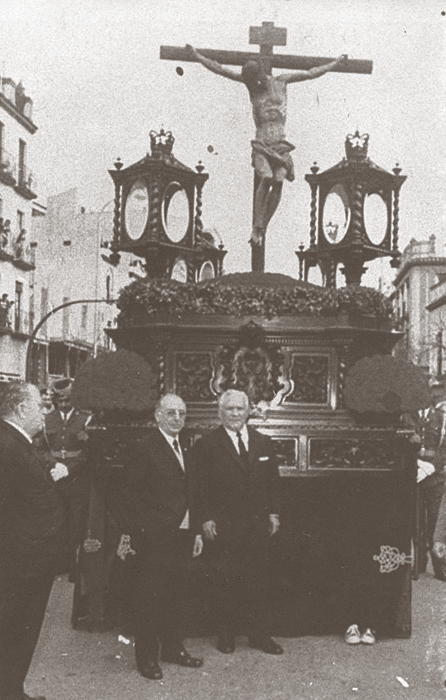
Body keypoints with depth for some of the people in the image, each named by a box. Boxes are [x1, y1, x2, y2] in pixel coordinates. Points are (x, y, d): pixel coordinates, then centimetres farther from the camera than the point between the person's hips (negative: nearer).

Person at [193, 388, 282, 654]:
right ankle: (227, 635, 18)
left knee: (259, 580, 8)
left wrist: (273, 513, 5)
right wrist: (207, 519, -9)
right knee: (226, 582, 4)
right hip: (224, 525, -3)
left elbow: (274, 481, 12)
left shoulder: (263, 442, 10)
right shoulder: (207, 445, -2)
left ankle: (260, 634, 19)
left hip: (258, 523, 3)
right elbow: (201, 486, -4)